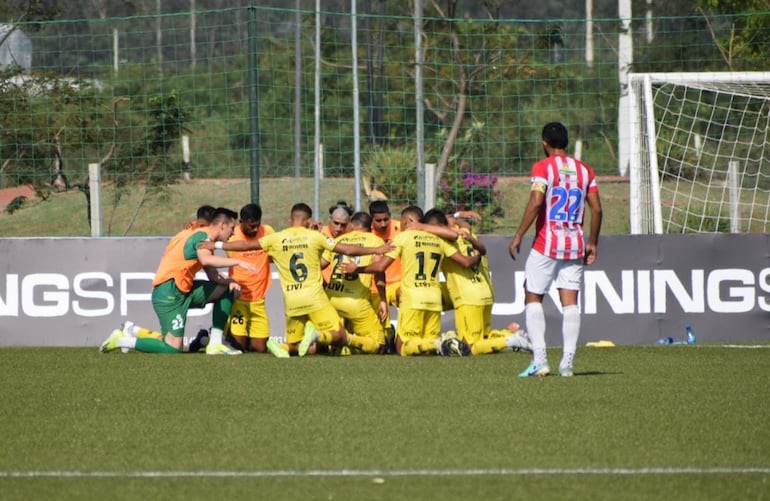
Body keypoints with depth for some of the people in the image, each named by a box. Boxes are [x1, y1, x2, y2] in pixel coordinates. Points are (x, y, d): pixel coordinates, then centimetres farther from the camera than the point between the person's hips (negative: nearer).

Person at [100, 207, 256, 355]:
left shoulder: (204, 238, 19)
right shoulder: (202, 236, -11)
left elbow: (213, 275, 15)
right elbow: (206, 259, -34)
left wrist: (228, 282, -5)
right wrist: (238, 262, -29)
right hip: (169, 292, -10)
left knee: (226, 290, 13)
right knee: (173, 348, -15)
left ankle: (215, 345, 8)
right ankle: (122, 340, -2)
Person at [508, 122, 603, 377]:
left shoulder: (543, 167, -5)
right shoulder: (584, 170, 9)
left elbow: (535, 203, -16)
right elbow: (596, 209, 6)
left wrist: (518, 236, -12)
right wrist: (592, 242, 15)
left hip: (546, 244, -4)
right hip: (575, 246, 4)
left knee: (533, 297, 4)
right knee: (570, 301, 4)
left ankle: (539, 359, -8)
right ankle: (567, 361, -4)